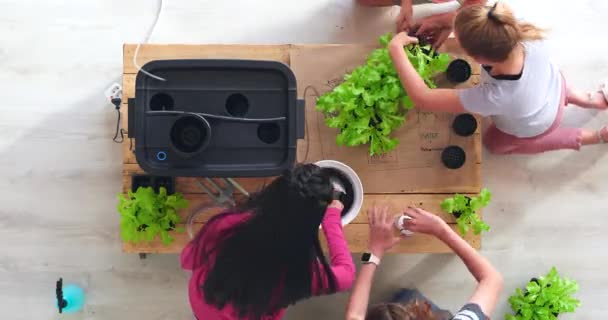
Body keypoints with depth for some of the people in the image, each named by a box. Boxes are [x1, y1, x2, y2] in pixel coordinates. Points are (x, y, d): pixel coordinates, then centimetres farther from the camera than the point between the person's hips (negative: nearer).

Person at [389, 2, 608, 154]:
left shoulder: (493, 97, -50)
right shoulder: (527, 36, -39)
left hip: (535, 128, -5)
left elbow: (422, 99, -45)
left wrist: (396, 49, -40)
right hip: (555, 85, 5)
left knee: (494, 143, 27)